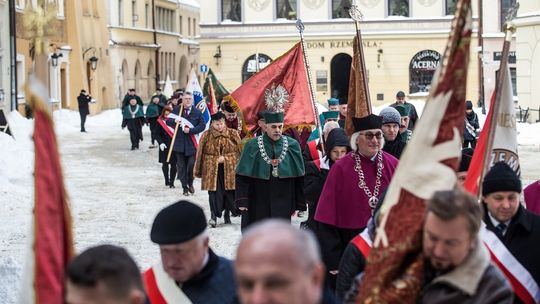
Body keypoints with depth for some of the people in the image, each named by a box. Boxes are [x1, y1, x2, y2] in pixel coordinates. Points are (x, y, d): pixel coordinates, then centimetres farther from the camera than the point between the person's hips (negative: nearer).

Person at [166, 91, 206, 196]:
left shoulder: (197, 112, 0)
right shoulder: (176, 110, 4)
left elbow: (202, 125, -2)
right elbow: (168, 121, 6)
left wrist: (190, 130, -15)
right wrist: (175, 121, -17)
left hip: (192, 143, -1)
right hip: (179, 143, 1)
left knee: (192, 164, -6)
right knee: (181, 166, 5)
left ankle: (190, 184, 19)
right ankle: (185, 187, 15)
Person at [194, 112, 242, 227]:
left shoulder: (233, 134, -1)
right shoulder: (206, 135, -3)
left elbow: (239, 151, 4)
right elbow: (200, 154, 3)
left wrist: (225, 158, -1)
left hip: (230, 169, 1)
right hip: (212, 169, -1)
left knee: (229, 191, 6)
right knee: (214, 192, -8)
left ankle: (227, 214, 26)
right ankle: (213, 216, -2)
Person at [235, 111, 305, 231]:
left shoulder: (292, 145, 0)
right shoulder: (252, 146, -4)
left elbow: (299, 177, 2)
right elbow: (242, 176, -3)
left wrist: (298, 204, 0)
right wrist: (242, 201, -11)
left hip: (283, 204, 1)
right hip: (257, 205, 0)